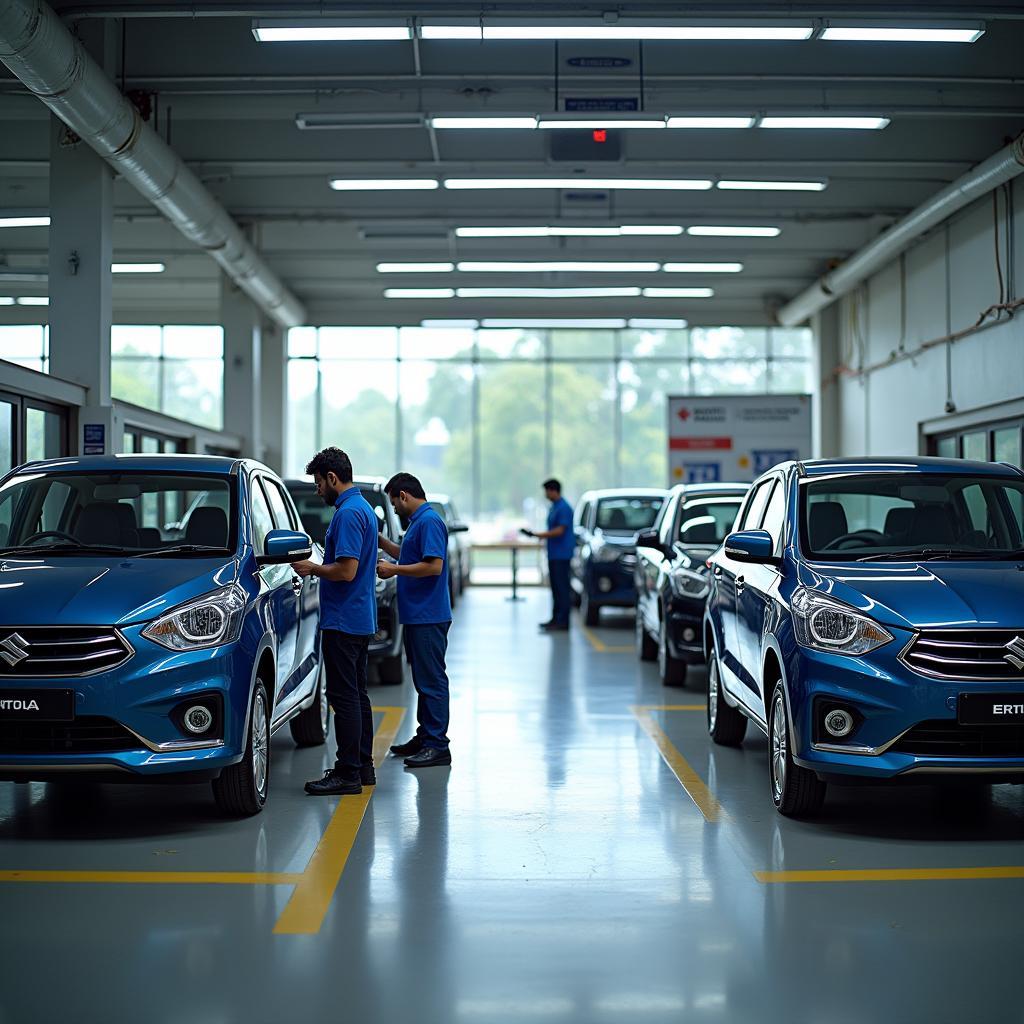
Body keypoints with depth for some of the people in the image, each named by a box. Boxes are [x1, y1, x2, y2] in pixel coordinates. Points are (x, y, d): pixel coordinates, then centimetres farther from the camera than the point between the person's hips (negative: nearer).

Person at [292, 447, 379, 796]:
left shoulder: (348, 513, -18)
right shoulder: (364, 507, 15)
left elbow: (346, 571, -24)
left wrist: (312, 568, -10)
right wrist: (318, 567, 16)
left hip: (342, 622, -10)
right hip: (361, 620, 10)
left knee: (344, 696, -6)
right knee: (357, 694, 13)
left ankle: (348, 773, -4)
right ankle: (363, 767, 18)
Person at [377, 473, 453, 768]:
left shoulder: (429, 522, -16)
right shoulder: (417, 521, 16)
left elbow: (434, 566, -24)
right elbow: (406, 555, 32)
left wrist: (394, 570, -16)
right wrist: (378, 539, 23)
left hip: (428, 618, -10)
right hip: (417, 615, 10)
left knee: (431, 679, -7)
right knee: (423, 679, 14)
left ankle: (437, 745, -4)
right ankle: (425, 738, 21)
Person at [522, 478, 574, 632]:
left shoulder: (564, 508, -14)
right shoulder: (553, 507, 16)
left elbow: (560, 530, -20)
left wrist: (539, 534, -17)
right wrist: (541, 535, 12)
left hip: (562, 554, -10)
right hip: (554, 554, 10)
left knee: (562, 588, -8)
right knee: (555, 587, 12)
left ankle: (563, 621, -8)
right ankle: (556, 618, 18)